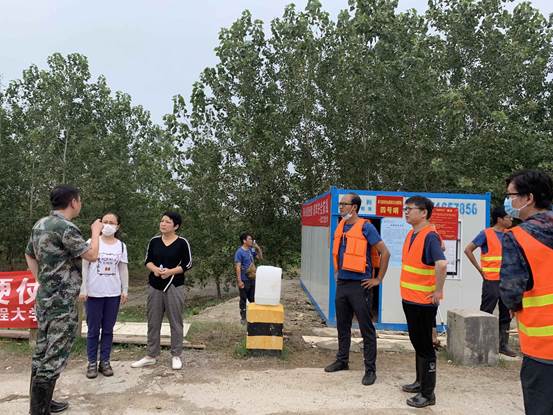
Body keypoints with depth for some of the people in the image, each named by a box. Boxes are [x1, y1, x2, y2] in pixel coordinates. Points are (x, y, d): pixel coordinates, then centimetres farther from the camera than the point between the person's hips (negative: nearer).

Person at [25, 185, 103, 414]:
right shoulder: (66, 228, -20)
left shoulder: (40, 224, 9)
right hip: (62, 302, -10)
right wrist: (95, 232, 3)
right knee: (54, 357, -2)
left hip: (44, 299, 10)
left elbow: (29, 256, 20)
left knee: (43, 352, 17)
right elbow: (92, 255, -12)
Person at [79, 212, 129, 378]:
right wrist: (82, 289, -6)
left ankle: (105, 361, 19)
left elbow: (123, 269, 8)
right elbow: (84, 267, -2)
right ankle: (92, 362, 17)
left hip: (113, 293, 2)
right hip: (94, 293, -2)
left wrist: (125, 290, 4)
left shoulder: (121, 246, 5)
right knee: (93, 329, 5)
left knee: (108, 329, 9)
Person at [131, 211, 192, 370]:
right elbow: (147, 260, 9)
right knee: (153, 321, 9)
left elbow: (187, 264, -5)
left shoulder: (182, 242, -5)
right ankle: (151, 356, 20)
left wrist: (170, 271, -17)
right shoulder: (154, 241, 6)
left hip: (174, 286, -4)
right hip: (155, 285, 4)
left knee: (175, 321, 2)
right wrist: (154, 269, -12)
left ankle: (176, 356, 13)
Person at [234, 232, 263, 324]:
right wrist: (239, 281, -21)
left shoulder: (251, 250, 5)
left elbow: (261, 257, 16)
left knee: (253, 298, 15)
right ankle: (243, 317, 17)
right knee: (243, 299, 6)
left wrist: (258, 248, 0)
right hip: (244, 280, -6)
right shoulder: (239, 252, -15)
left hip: (252, 279, 6)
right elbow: (237, 267, -18)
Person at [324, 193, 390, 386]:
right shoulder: (340, 227, 10)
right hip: (342, 283, 7)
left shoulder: (365, 227, -11)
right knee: (342, 325, 17)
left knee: (366, 328, 0)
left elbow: (385, 252, -11)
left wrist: (378, 279, -9)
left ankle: (370, 369, 9)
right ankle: (342, 360, 32)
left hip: (359, 285, -7)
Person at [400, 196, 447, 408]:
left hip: (423, 301, -9)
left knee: (424, 345, 1)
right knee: (416, 342, 19)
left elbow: (441, 263, -35)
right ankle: (421, 381, 35)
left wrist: (438, 291, -26)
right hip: (409, 298, 9)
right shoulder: (411, 234, 9)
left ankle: (427, 393, 13)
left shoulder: (430, 236, -19)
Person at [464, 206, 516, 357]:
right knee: (486, 314, 1)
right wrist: (480, 269, -10)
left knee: (506, 315, 12)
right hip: (491, 281, -6)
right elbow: (468, 250, -12)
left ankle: (503, 345, 23)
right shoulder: (486, 234, -10)